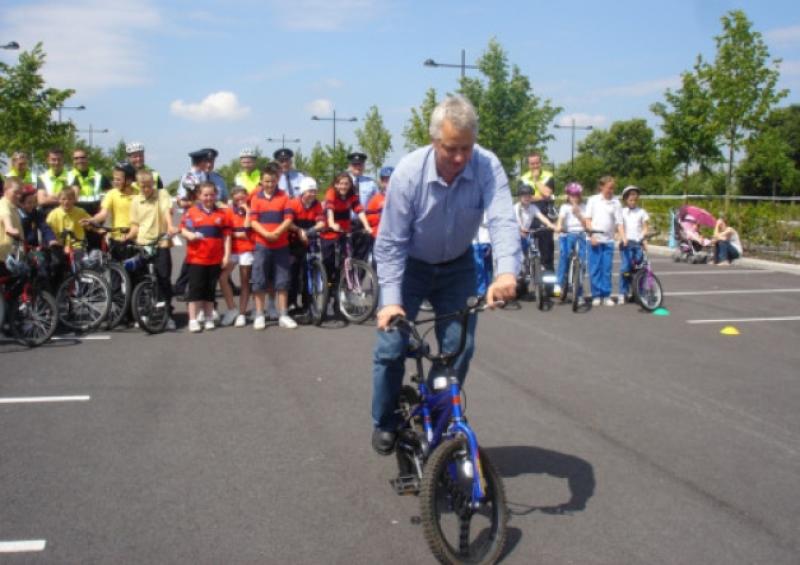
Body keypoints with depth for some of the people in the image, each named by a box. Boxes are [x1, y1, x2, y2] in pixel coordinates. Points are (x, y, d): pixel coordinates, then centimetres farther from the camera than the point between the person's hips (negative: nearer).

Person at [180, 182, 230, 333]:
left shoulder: (221, 214, 6)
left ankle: (208, 319, 19)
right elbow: (183, 230, 2)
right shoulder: (191, 212, 1)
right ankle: (193, 320, 4)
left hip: (215, 259, 2)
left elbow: (226, 236, 7)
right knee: (195, 288, -1)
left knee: (210, 289, 10)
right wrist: (190, 235, -20)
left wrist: (226, 255, 2)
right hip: (196, 258, -2)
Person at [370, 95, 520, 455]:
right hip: (410, 266, -1)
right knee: (391, 347, -6)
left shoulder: (487, 167, -24)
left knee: (459, 347, -1)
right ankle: (384, 423, 18)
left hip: (457, 267, 2)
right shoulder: (409, 173, -27)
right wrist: (390, 299, -31)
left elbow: (502, 221, -36)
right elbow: (390, 242, -23)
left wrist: (506, 272, -55)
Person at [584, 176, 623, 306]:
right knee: (595, 269, 1)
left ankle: (606, 295, 11)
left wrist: (623, 237, -10)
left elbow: (619, 223, 2)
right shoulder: (593, 200, 2)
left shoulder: (615, 203, 4)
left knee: (606, 270, 4)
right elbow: (588, 219, 2)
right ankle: (596, 295, 9)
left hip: (608, 241, 1)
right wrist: (591, 234, -8)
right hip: (595, 240, -1)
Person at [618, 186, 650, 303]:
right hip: (626, 243, -2)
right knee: (625, 268, -11)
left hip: (638, 243, 2)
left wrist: (644, 239, -8)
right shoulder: (622, 211, 6)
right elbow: (621, 226, -4)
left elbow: (644, 228, 9)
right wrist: (624, 238, -21)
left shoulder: (641, 212, 11)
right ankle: (622, 294, -5)